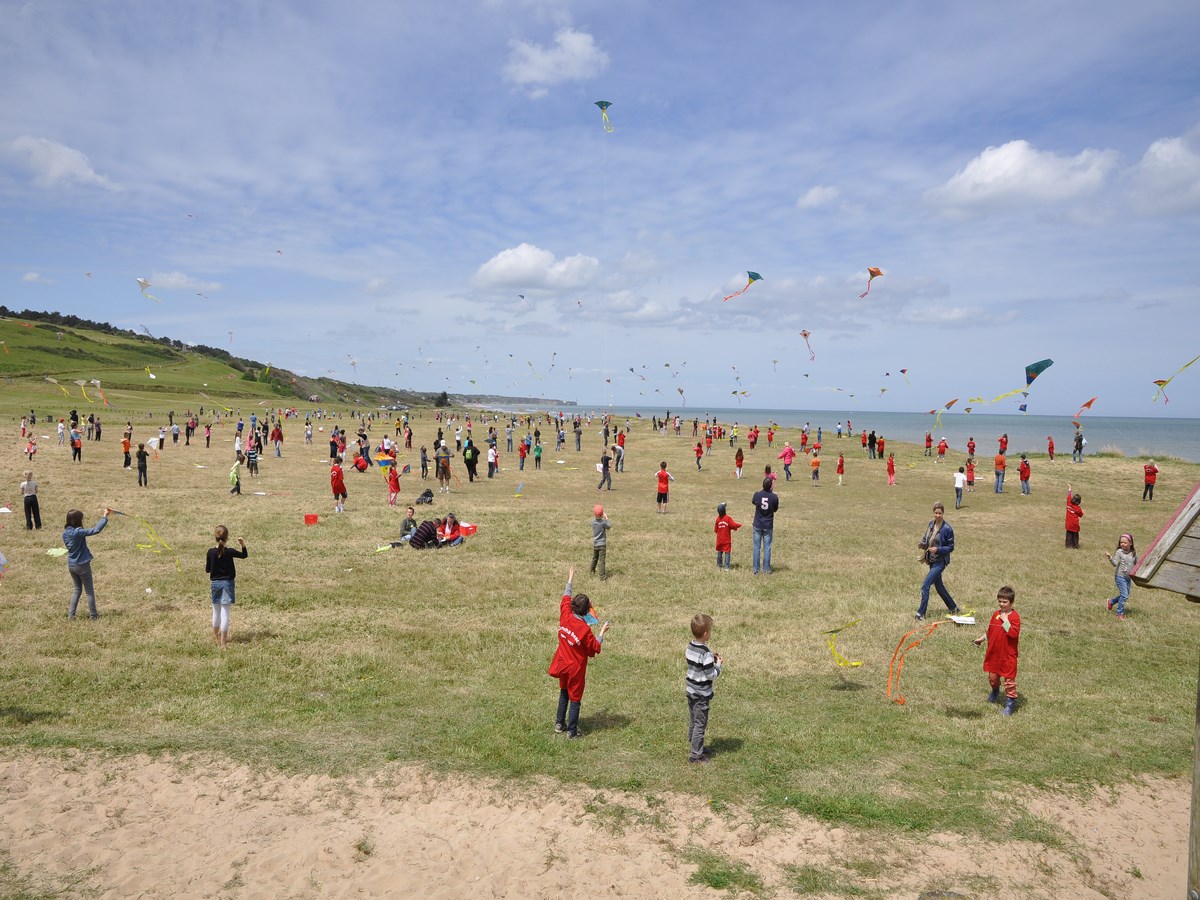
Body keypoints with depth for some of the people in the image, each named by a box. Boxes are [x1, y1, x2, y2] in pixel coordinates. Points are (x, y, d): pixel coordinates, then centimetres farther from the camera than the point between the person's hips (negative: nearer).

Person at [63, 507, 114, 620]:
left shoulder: (65, 533, -1)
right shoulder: (78, 532, -24)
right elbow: (96, 530, -27)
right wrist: (105, 516, -21)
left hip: (71, 565, 7)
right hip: (82, 565, -7)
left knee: (77, 589, 22)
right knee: (89, 591, 8)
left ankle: (71, 614, 21)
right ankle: (93, 615, 17)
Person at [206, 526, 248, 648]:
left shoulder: (211, 552, -7)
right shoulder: (229, 552, -14)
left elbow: (207, 569, 1)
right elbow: (244, 555, 1)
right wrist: (242, 545, -2)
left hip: (215, 583, 3)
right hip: (227, 583, -3)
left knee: (216, 611, 17)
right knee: (225, 612, -1)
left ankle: (216, 636, 32)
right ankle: (223, 641, -1)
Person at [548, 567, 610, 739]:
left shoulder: (565, 616, -13)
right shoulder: (585, 629, -27)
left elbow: (566, 597, 5)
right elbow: (596, 649, -15)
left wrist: (570, 579, 15)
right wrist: (602, 632, -4)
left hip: (562, 664, 6)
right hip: (576, 668, -6)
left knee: (564, 693, 24)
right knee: (575, 698, 8)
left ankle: (559, 724, 33)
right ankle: (572, 731, 15)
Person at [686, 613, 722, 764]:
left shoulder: (690, 647, -1)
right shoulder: (705, 653, -26)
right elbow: (711, 675, -22)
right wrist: (718, 664, -6)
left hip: (691, 691, 8)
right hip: (702, 695, -8)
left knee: (692, 721, 21)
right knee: (700, 724, 4)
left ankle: (694, 746, 35)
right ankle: (695, 754, 11)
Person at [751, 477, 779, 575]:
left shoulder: (757, 494, -12)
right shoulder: (774, 497, -14)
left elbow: (753, 501, 9)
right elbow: (775, 509, 2)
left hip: (757, 525, 1)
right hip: (768, 526, -1)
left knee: (757, 547, 9)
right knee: (767, 548, 8)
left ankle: (756, 569, 13)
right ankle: (766, 569, 12)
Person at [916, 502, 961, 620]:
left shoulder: (947, 529, -16)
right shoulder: (931, 523, 2)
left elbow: (951, 547, -11)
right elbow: (926, 538, 15)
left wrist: (937, 550, -25)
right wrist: (922, 544, -6)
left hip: (940, 561, -8)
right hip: (931, 560, 8)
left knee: (925, 586, -12)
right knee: (938, 586, 20)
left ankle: (921, 614, -5)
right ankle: (953, 608, 39)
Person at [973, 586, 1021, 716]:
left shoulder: (1014, 616, -15)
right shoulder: (996, 614, 6)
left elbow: (1014, 634, -27)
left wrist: (1005, 621, -27)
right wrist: (982, 638, 16)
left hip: (1008, 655, -7)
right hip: (994, 652, 7)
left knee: (1009, 679, -1)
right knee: (992, 676, 21)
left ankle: (1010, 704, 8)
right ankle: (995, 693, 47)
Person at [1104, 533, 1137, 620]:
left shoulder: (1134, 553, 4)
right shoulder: (1119, 552, -8)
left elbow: (1136, 564, 15)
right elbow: (1115, 564, -16)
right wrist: (1110, 557, -33)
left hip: (1128, 577, 5)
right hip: (1120, 576, -5)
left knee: (1125, 596, 14)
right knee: (1124, 595, -12)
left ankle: (1111, 601, 39)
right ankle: (1120, 613, 0)